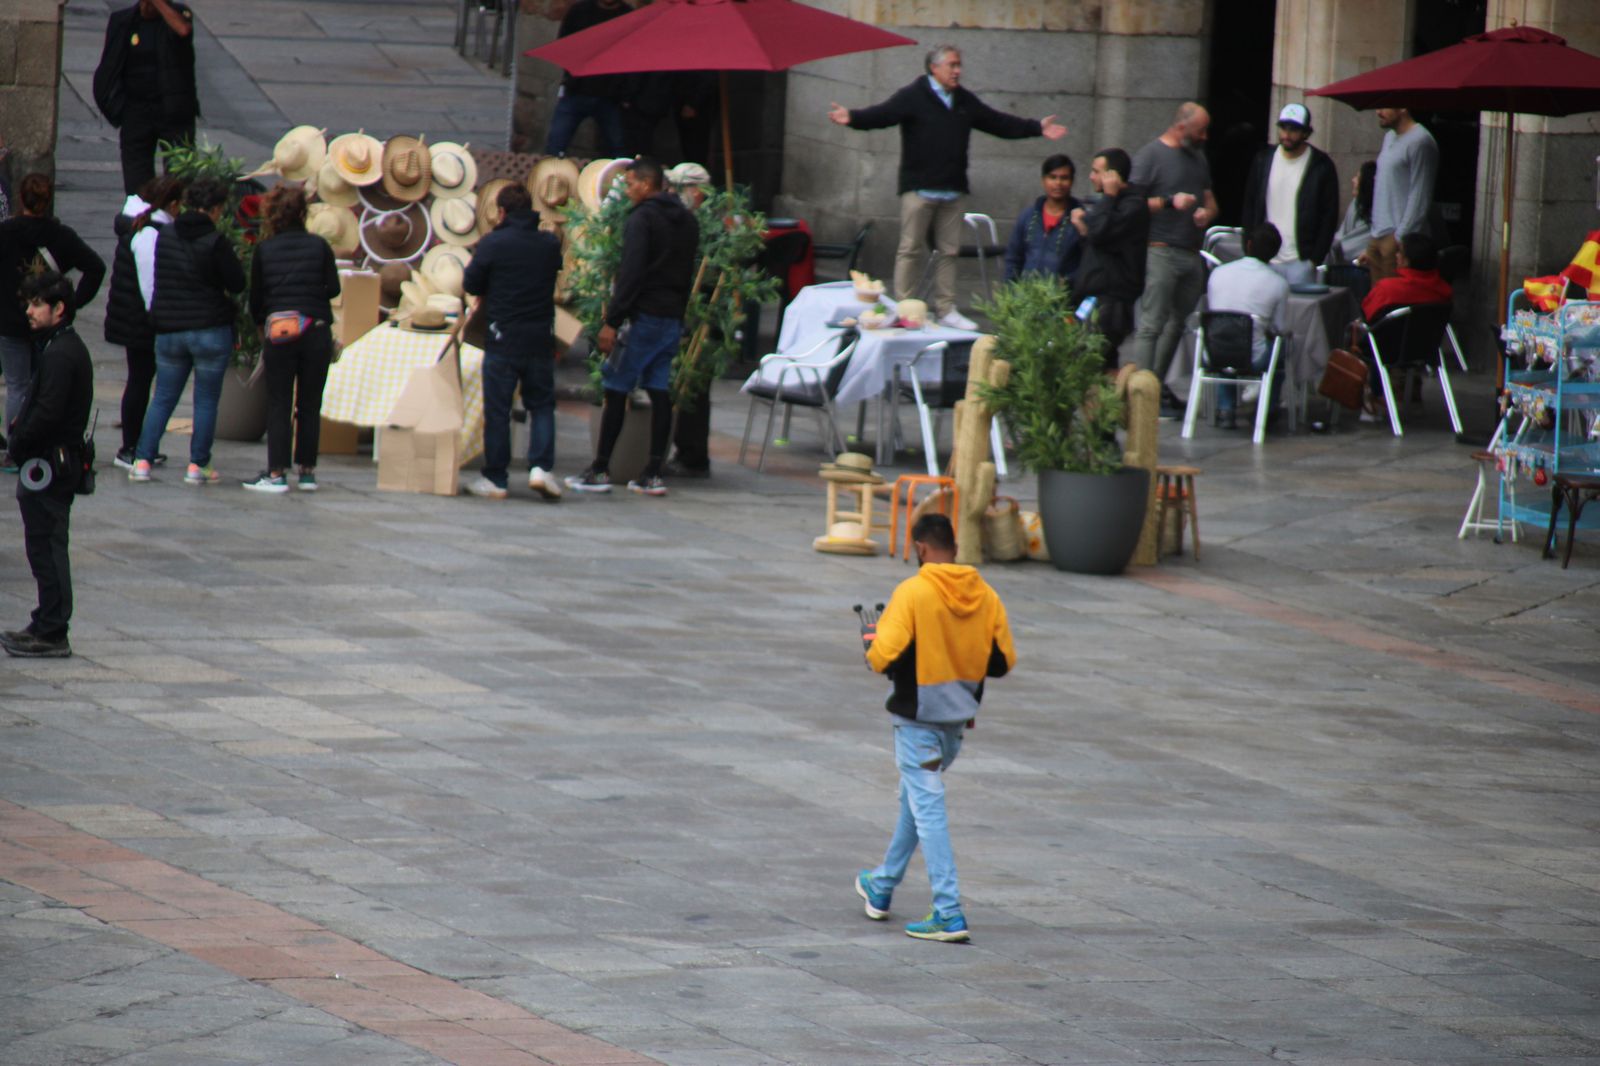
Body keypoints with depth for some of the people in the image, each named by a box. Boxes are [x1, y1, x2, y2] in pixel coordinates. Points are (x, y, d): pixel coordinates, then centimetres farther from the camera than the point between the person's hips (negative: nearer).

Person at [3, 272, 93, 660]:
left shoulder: (59, 355, -19)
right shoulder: (70, 347, 13)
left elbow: (47, 413, -24)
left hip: (48, 465, -10)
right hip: (62, 461, 10)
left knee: (47, 547, -5)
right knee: (46, 548, 15)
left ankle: (51, 635, -2)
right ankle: (46, 625, 22)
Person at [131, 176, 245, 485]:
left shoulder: (164, 236, 2)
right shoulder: (215, 242, -13)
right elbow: (237, 283, -9)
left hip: (169, 329, 4)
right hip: (211, 331, -4)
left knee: (162, 399, 12)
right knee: (206, 401, 5)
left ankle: (142, 461, 5)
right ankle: (197, 466, 5)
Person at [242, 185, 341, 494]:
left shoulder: (264, 250, 1)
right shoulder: (319, 246, 0)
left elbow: (255, 298, 4)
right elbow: (333, 289, 0)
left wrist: (261, 326, 22)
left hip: (277, 331, -1)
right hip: (316, 330, 1)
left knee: (278, 405, 3)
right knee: (310, 404, 8)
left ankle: (276, 473, -3)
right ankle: (307, 471, 10)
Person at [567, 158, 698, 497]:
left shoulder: (641, 219, -11)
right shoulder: (687, 221, 15)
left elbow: (631, 275, -17)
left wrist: (612, 322, -17)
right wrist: (678, 311, 19)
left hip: (644, 317, -8)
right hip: (674, 318, 8)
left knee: (616, 390, -3)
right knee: (660, 391, 7)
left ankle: (600, 471, -3)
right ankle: (653, 474, 5)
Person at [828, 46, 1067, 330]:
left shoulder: (965, 101, 15)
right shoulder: (913, 96, -5)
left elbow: (999, 123, 22)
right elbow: (881, 115, -19)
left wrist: (1037, 127, 20)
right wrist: (853, 117, -38)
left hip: (952, 190, 6)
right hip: (919, 189, -6)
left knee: (949, 251, 8)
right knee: (911, 250, -3)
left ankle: (946, 309, 15)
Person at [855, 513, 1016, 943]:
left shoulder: (912, 593, -17)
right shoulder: (986, 597, 0)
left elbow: (885, 656, -23)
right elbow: (1003, 661, 3)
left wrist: (872, 647, -1)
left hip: (918, 718, -6)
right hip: (959, 716, 7)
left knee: (927, 810, -3)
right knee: (916, 800, 23)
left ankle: (949, 915, -8)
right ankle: (881, 887, 40)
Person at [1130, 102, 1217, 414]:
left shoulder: (1198, 158, 19)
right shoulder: (1149, 155, -4)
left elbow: (1210, 199, 26)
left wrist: (1207, 212, 3)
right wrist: (1169, 202, -19)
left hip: (1191, 255, 8)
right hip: (1160, 252, -8)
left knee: (1177, 323, 10)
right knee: (1152, 324, -10)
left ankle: (1158, 385, 18)